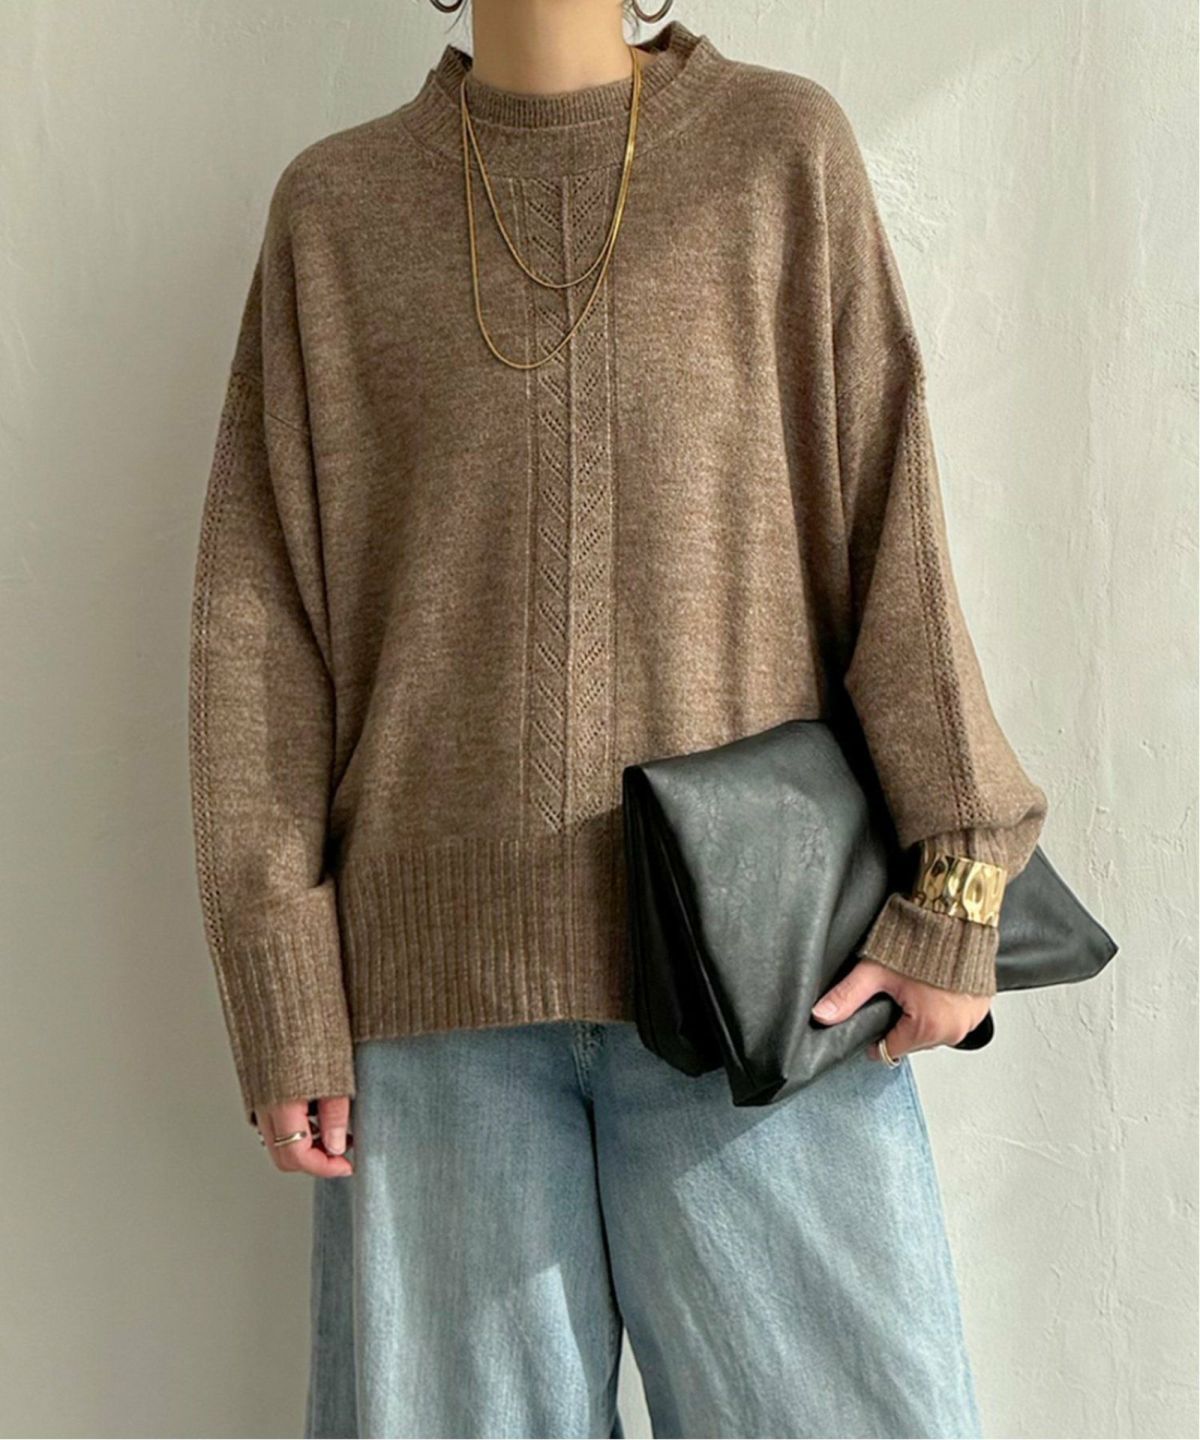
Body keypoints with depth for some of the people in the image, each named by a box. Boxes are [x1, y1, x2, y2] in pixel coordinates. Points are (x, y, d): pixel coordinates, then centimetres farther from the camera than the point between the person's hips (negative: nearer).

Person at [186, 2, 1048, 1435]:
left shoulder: (785, 147, 9)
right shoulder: (331, 206, 10)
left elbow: (890, 530, 3)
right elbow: (258, 616, 4)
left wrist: (957, 887, -6)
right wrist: (282, 994, -3)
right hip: (439, 980, 1)